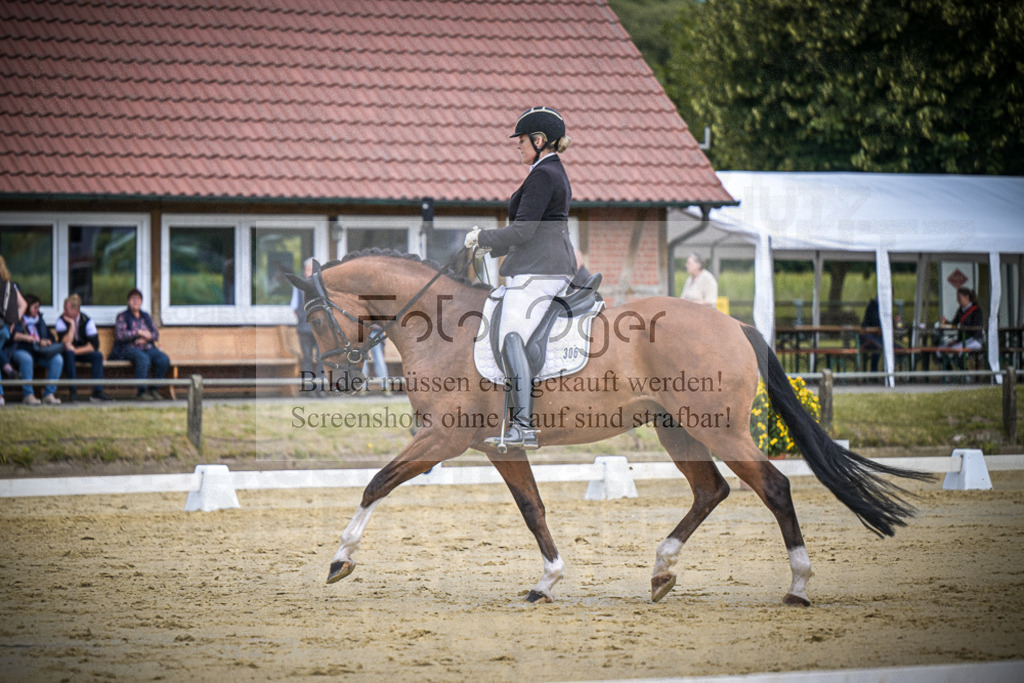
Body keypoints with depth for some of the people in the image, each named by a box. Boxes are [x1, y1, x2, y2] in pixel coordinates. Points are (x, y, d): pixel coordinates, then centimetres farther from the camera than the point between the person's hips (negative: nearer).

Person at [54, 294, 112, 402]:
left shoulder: (87, 321, -9)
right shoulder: (61, 321, -13)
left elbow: (94, 345, -17)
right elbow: (66, 343, -26)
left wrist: (76, 350, -26)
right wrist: (72, 324, -27)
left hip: (83, 352, 2)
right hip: (68, 354, -2)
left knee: (98, 356, -28)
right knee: (69, 352, -36)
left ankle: (97, 391, -33)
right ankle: (73, 392, -40)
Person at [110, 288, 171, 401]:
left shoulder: (146, 316, 22)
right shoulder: (122, 316, 7)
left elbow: (156, 333, 13)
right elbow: (120, 335, -8)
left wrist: (146, 338, -10)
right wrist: (139, 332, -10)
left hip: (147, 348, 5)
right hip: (128, 348, -5)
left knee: (164, 359, -24)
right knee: (143, 358, -38)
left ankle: (153, 389, -14)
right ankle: (142, 392, -35)